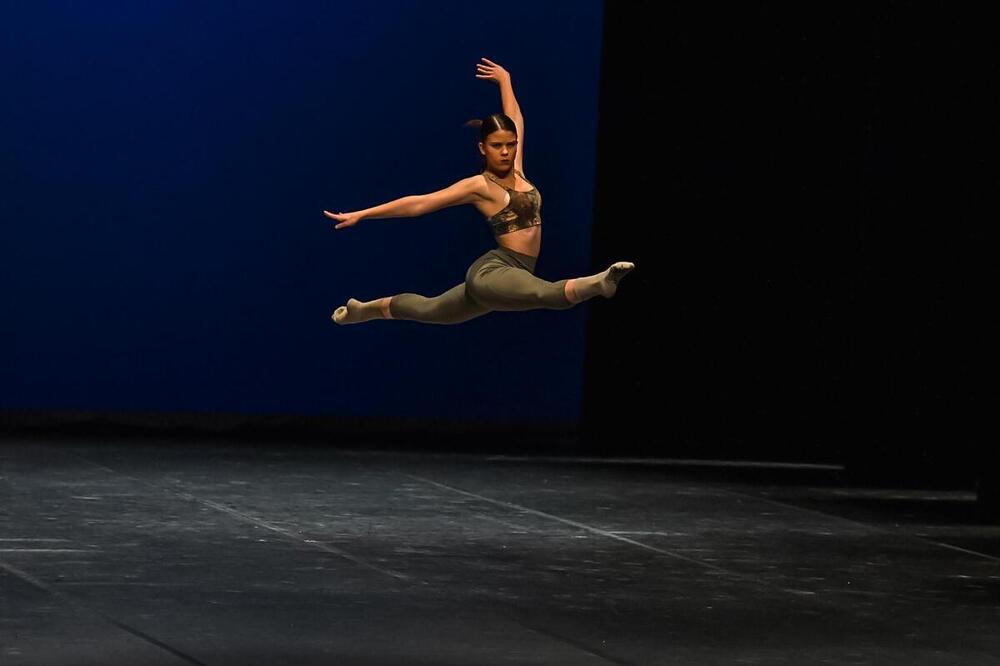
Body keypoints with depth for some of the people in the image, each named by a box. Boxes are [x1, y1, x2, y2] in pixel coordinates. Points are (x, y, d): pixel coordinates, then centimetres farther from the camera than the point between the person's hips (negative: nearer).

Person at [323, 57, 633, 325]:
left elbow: (515, 121, 29)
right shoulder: (478, 185, -8)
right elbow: (418, 204, -4)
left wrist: (505, 80, 42)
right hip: (492, 271, -9)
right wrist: (360, 215, -4)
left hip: (507, 275, 9)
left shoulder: (515, 170, 10)